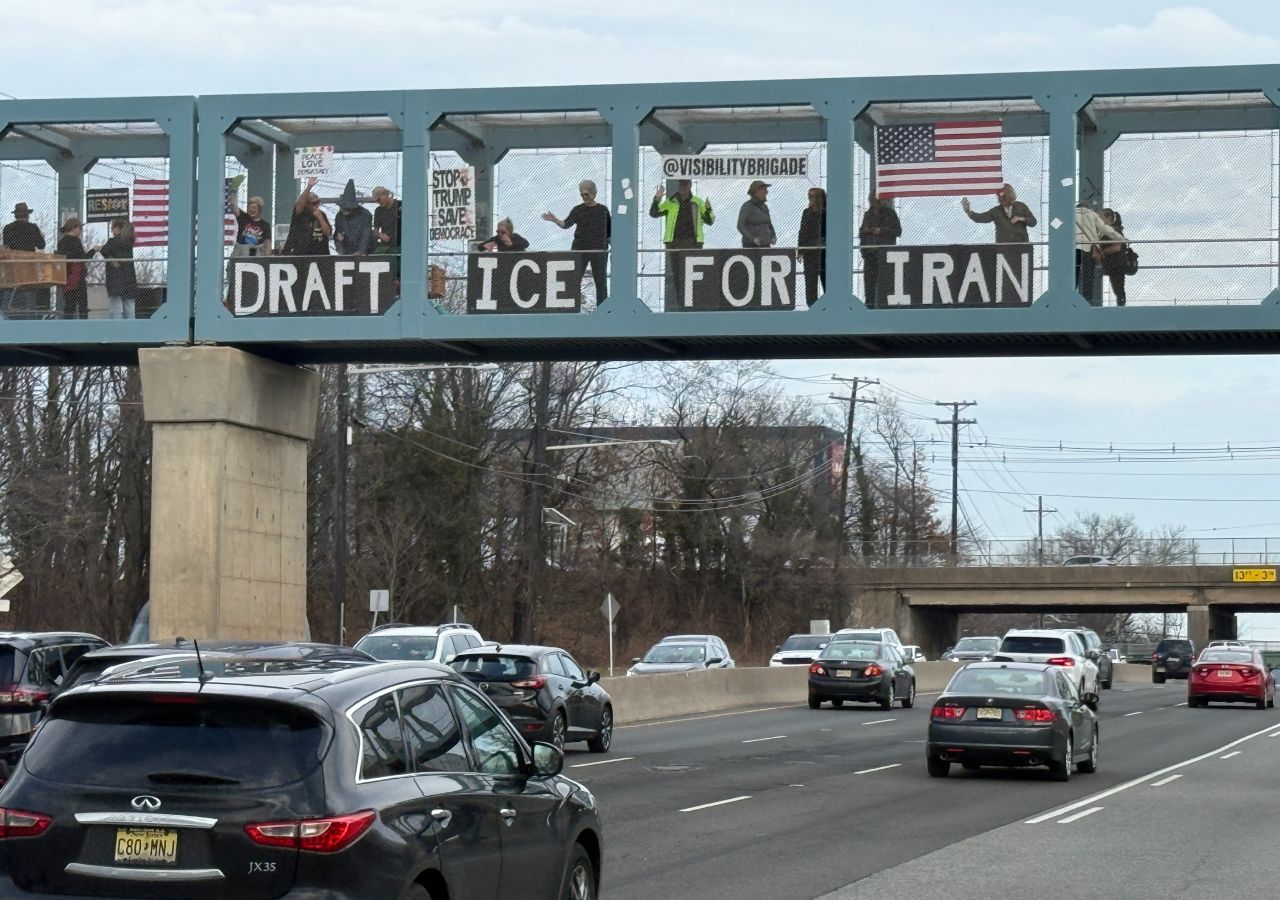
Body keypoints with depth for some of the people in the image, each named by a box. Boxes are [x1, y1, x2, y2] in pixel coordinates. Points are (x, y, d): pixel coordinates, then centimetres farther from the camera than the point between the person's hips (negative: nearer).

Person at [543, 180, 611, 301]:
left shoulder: (603, 210, 4)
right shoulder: (578, 210, 3)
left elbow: (609, 230, 11)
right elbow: (566, 224, -6)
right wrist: (555, 220, -22)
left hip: (599, 250, 0)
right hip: (580, 250, 0)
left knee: (600, 280, 4)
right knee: (575, 279, -5)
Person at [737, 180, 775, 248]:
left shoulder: (764, 207, 11)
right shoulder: (746, 206, -9)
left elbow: (769, 225, 19)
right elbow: (740, 226, -14)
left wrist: (774, 237, 0)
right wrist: (753, 239, -24)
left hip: (765, 245, 6)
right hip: (751, 245, -6)